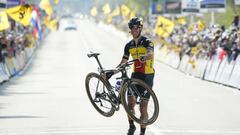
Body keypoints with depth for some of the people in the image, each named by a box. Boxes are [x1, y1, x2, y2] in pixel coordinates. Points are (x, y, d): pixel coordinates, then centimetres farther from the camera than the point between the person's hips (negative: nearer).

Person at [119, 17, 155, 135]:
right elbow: (123, 62, 15)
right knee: (130, 102, -11)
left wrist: (145, 57, -54)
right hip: (135, 75, 4)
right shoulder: (129, 45, 8)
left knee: (143, 107, -2)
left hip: (147, 76, -4)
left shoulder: (147, 42, -10)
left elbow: (150, 54, -31)